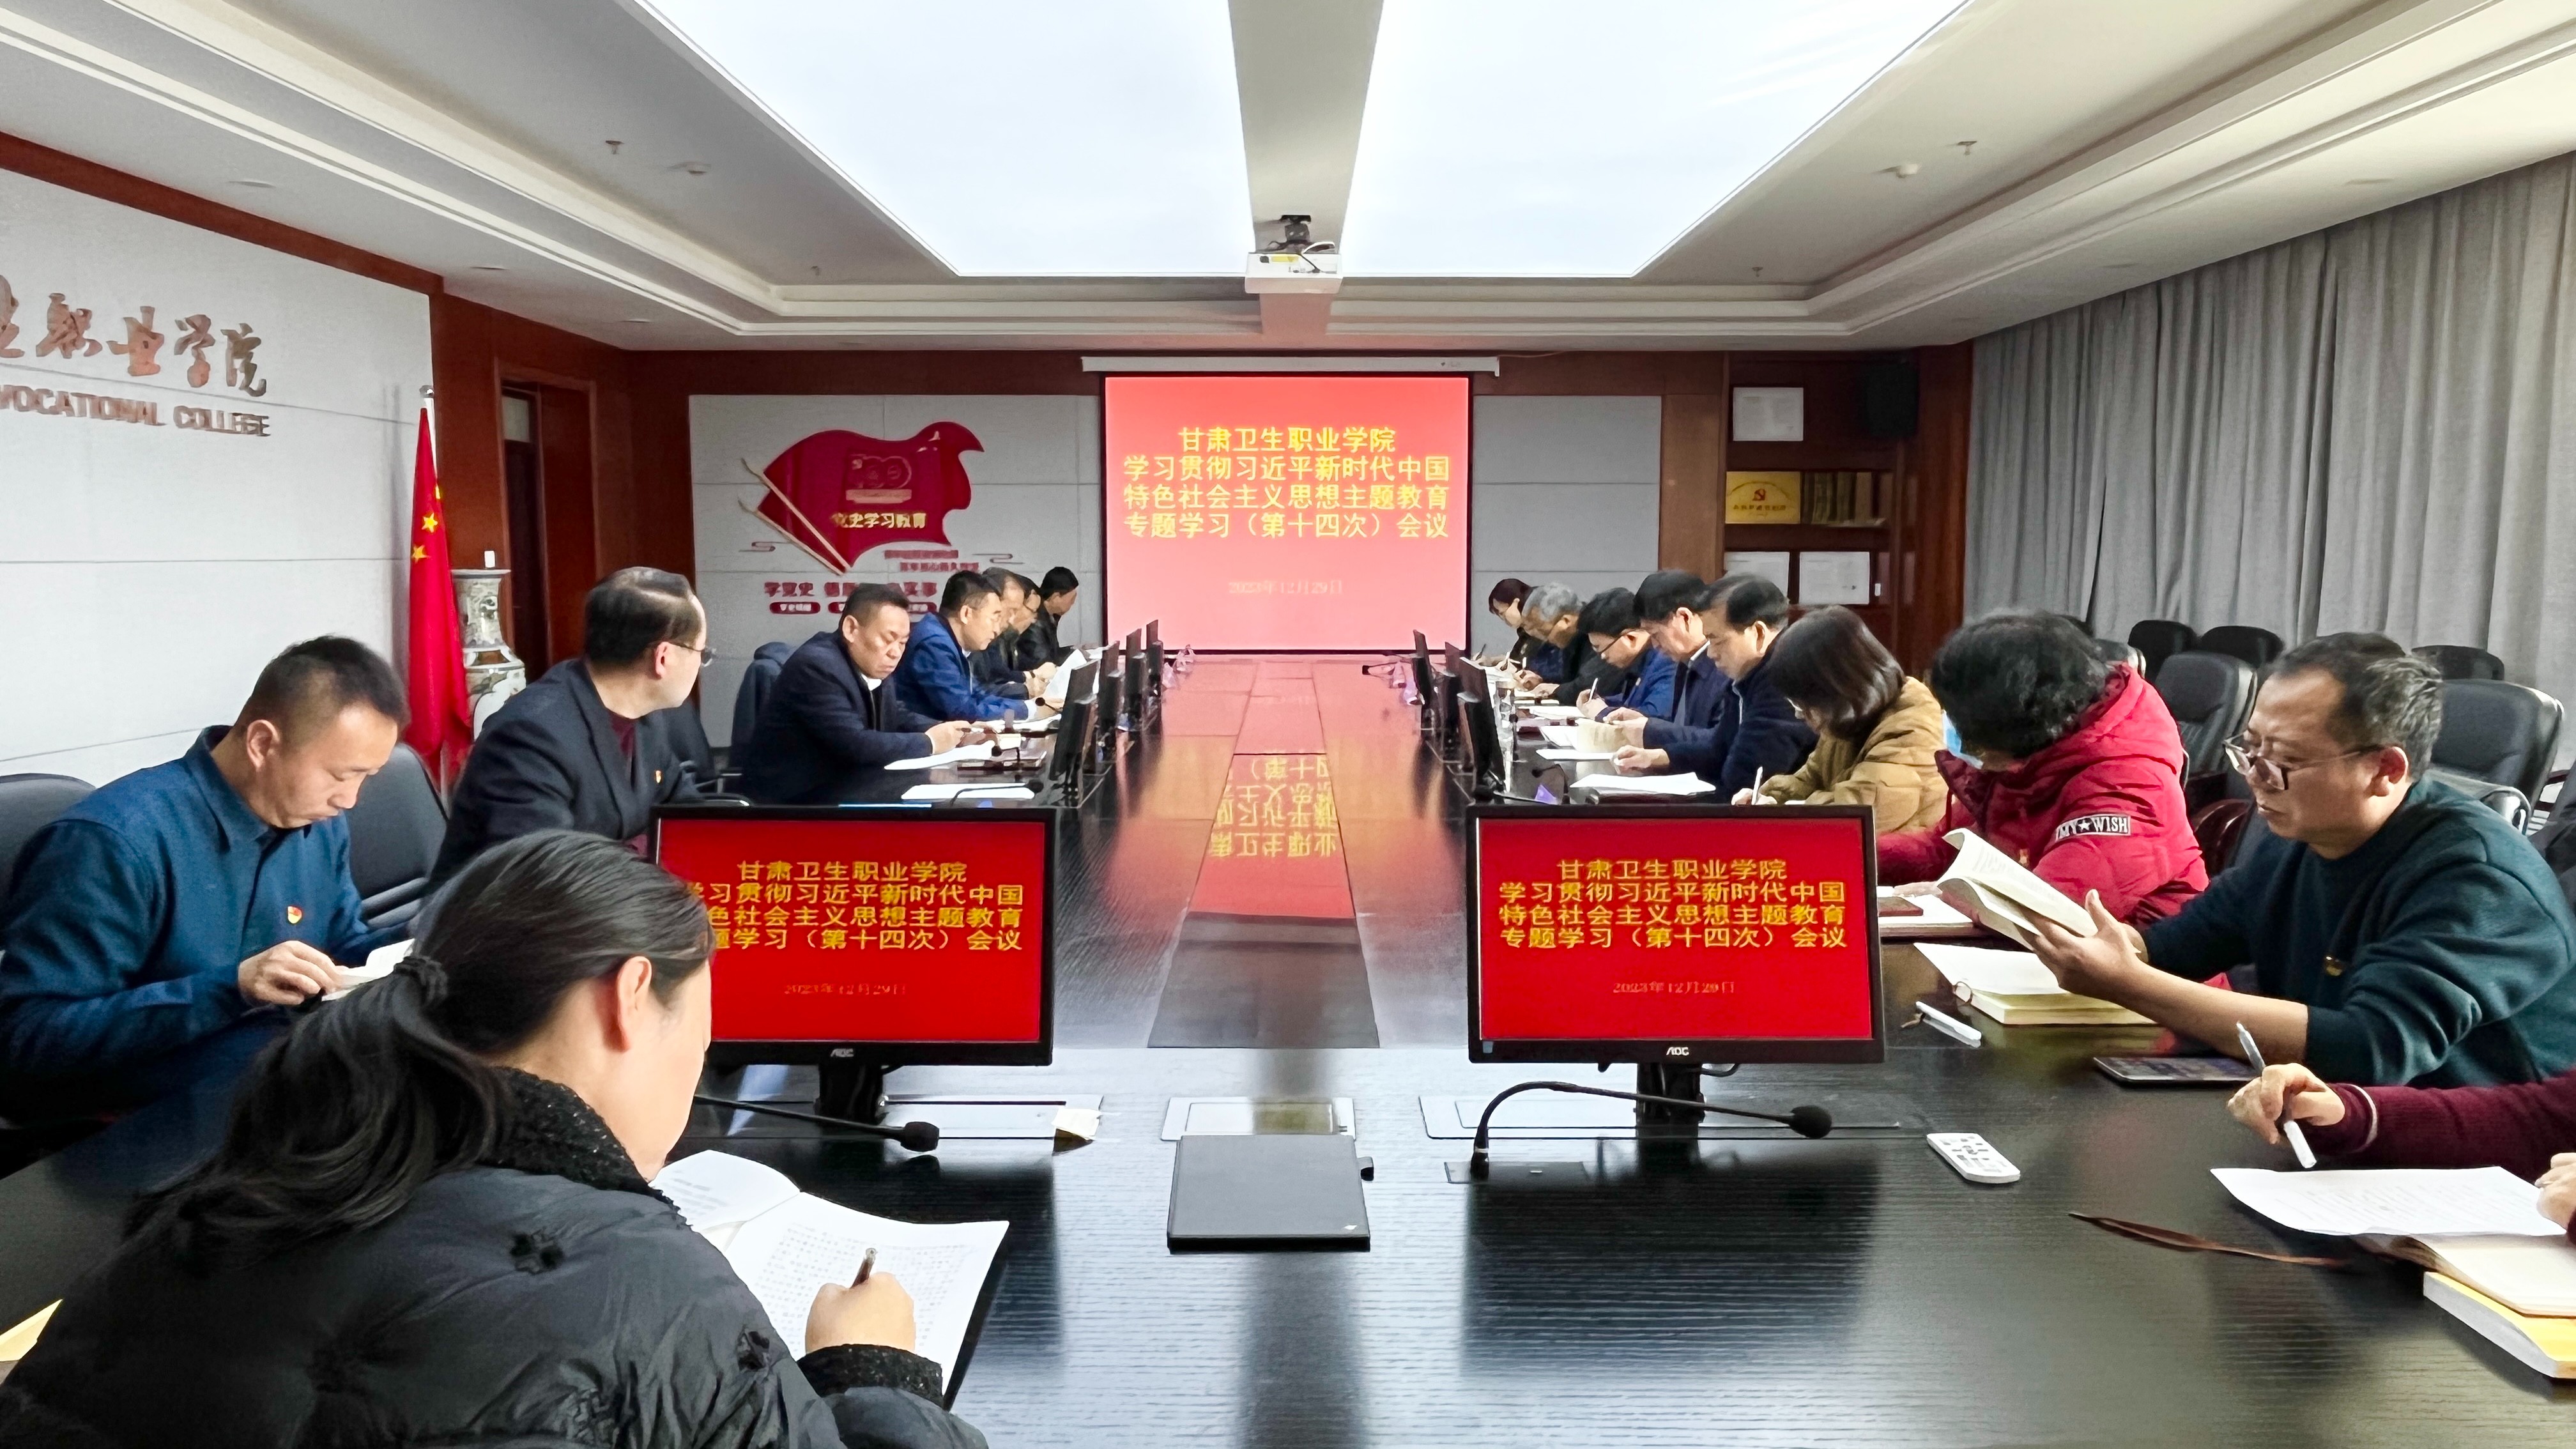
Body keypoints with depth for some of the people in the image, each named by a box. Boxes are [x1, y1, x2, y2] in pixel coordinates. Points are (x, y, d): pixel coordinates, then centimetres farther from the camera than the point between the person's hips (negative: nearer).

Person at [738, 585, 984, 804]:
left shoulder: (871, 666, 5)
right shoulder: (816, 666, -21)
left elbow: (899, 717, 17)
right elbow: (854, 745, -28)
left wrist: (946, 732, -3)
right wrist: (929, 743, -18)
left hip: (839, 789, 9)